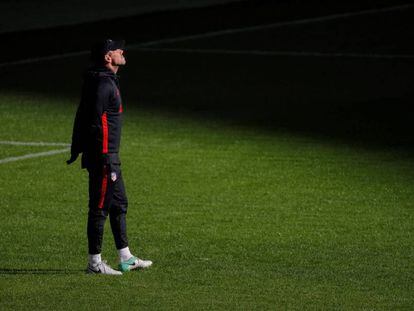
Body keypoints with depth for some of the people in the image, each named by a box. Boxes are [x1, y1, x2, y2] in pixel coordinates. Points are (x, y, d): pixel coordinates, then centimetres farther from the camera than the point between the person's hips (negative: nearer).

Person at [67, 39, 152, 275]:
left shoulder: (108, 81, 16)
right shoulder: (103, 84, -16)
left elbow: (82, 116, 20)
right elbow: (97, 122, -23)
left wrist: (76, 149, 23)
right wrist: (106, 159, -25)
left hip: (110, 156, 11)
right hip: (103, 156, -11)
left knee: (119, 204, 15)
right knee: (100, 207, -5)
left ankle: (126, 259, 22)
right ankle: (95, 262, 1)